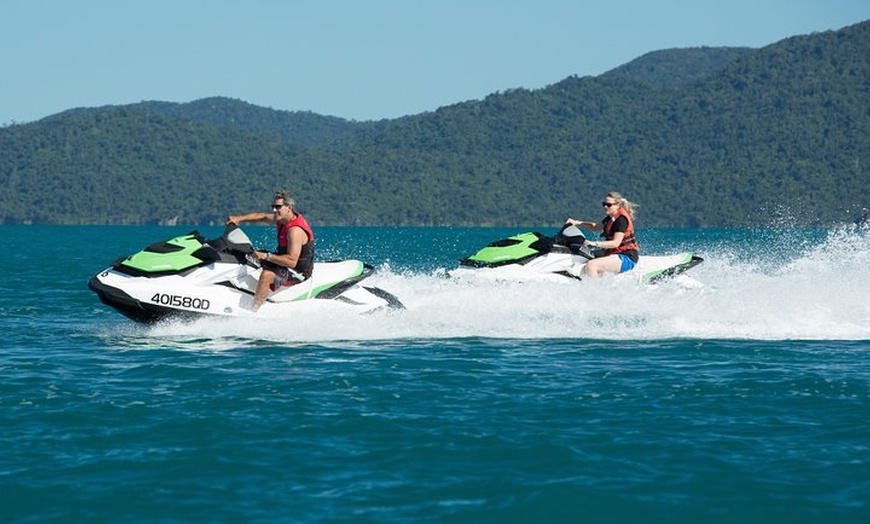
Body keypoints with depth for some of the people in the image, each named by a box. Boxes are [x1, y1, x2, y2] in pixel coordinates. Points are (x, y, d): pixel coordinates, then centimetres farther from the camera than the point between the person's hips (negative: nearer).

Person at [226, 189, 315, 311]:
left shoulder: (295, 230, -27)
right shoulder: (282, 219, 2)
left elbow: (292, 261, -34)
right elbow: (261, 216, 15)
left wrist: (266, 256, -35)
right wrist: (239, 218, 2)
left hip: (298, 273, -11)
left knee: (266, 275, -35)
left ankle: (252, 312, -36)